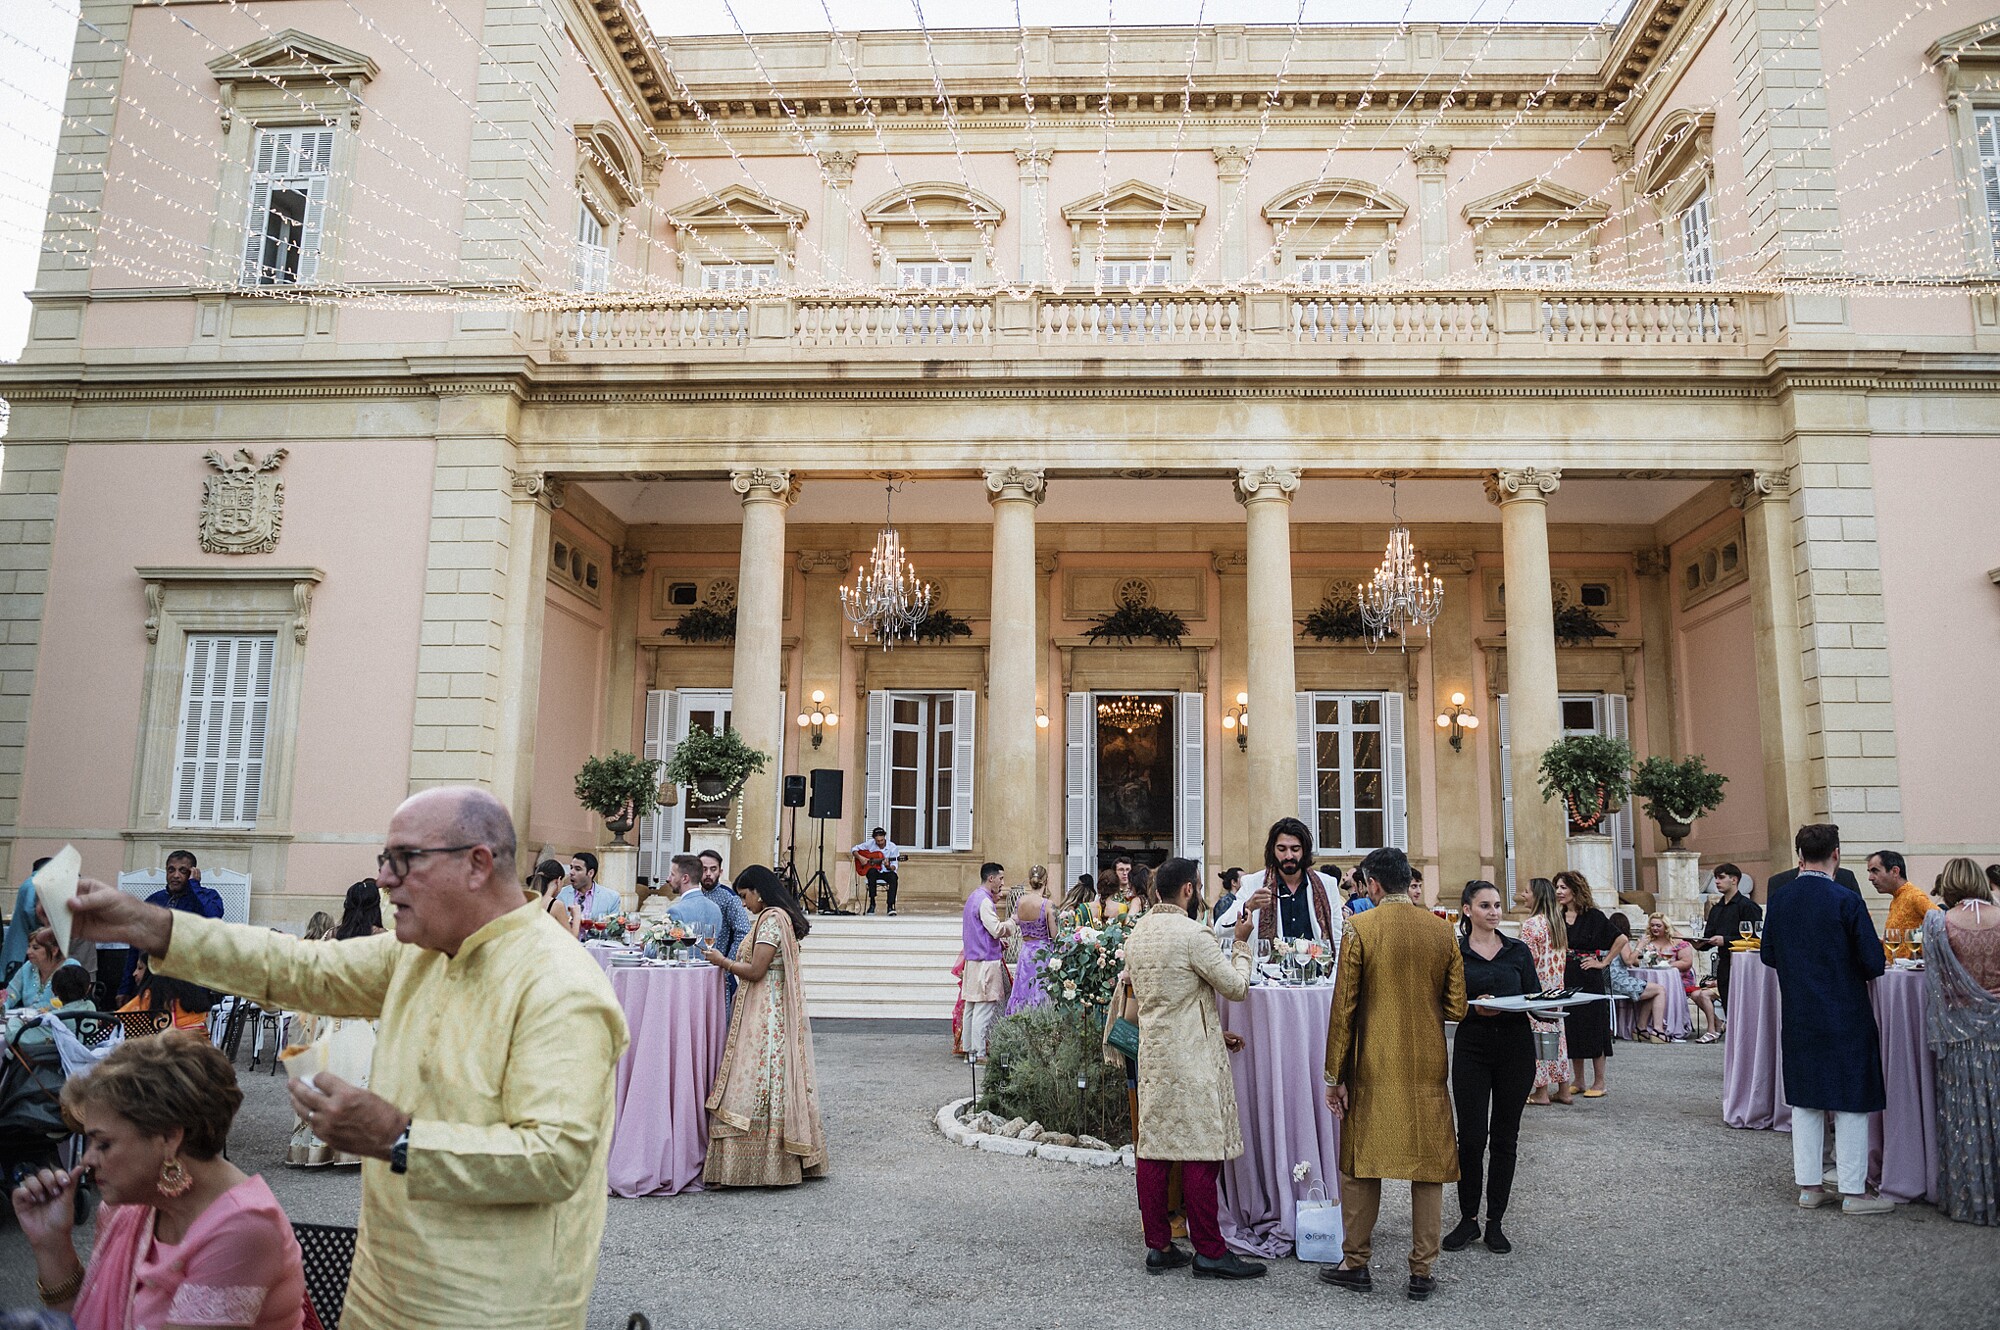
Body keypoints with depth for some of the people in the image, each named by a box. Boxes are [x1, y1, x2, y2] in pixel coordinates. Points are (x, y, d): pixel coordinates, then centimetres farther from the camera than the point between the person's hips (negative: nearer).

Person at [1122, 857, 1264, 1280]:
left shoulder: (1137, 934, 9)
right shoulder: (1193, 935, -15)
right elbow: (1236, 987, -9)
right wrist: (1241, 944, 6)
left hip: (1151, 1054, 8)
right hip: (1192, 1058, -8)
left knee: (1153, 1149, 9)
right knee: (1201, 1150, -2)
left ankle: (1158, 1246, 16)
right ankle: (1209, 1252, 4)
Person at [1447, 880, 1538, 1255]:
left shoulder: (1518, 950, 8)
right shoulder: (1454, 952, 0)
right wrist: (1474, 1007, -21)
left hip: (1516, 1047, 2)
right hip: (1472, 1048, -2)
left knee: (1505, 1137, 7)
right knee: (1472, 1137, -3)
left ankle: (1495, 1222, 18)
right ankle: (1468, 1219, 13)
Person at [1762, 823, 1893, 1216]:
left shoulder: (1779, 899, 0)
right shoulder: (1846, 901, -15)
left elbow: (1768, 955, 8)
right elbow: (1874, 964, -12)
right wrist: (1846, 965, 9)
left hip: (1797, 1018, 5)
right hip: (1845, 1017, -4)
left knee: (1805, 1101, 12)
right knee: (1851, 1102, 5)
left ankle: (1809, 1185, 18)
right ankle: (1854, 1192, 10)